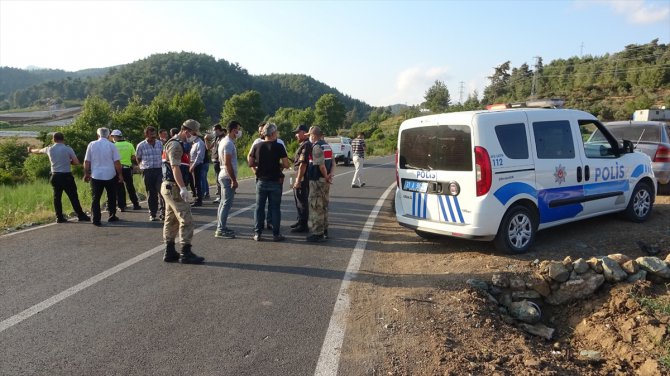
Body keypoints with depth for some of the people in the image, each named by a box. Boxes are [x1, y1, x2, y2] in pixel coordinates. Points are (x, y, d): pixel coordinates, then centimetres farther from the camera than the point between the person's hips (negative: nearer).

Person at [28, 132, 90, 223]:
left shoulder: (49, 149, 6)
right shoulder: (68, 149, -6)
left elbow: (39, 151, 28)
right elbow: (76, 162, -9)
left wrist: (31, 150, 49)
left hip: (55, 176, 4)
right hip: (67, 176, -4)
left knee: (57, 197, 11)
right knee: (73, 196, -1)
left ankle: (59, 217, 12)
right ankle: (81, 216, 0)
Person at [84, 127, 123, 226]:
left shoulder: (91, 145, 3)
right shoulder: (111, 145, -2)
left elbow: (86, 161, 4)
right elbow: (117, 162, -4)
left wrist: (86, 174, 13)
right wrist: (120, 175, 2)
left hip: (96, 176, 1)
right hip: (110, 175, 0)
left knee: (95, 198, 4)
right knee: (111, 197, 15)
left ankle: (96, 220, -2)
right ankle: (112, 216, 22)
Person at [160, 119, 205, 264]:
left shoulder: (177, 144, 19)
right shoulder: (175, 144, -14)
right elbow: (175, 167, -23)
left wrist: (181, 187, 22)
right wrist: (182, 188, -29)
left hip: (170, 187, 11)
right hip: (174, 187, -11)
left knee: (171, 220, 12)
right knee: (186, 219, -9)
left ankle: (170, 253, 19)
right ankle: (186, 253, -5)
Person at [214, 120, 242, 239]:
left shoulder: (224, 141, 14)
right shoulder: (229, 143, -17)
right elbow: (228, 163, -23)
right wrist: (234, 180, -21)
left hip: (224, 176, 11)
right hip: (228, 177, -11)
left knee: (223, 203, 14)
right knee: (227, 204, -7)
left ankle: (221, 227, 21)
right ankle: (221, 230, -4)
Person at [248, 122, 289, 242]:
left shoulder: (257, 146, 0)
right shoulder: (279, 146, -10)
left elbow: (250, 163, 2)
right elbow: (286, 165, -12)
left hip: (261, 181, 3)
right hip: (275, 181, -2)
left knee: (259, 207, 10)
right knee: (275, 208, 5)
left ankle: (257, 234, 12)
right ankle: (276, 234, 9)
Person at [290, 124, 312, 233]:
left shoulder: (306, 145, -18)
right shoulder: (302, 145, 16)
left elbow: (303, 164, -24)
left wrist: (298, 180, -24)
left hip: (302, 178, -10)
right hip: (299, 177, 11)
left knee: (302, 202, -3)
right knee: (299, 201, 19)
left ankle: (303, 225, 4)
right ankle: (300, 221, 30)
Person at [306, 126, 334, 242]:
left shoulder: (316, 147, -16)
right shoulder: (327, 146, 14)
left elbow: (321, 165, -23)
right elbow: (333, 163, 11)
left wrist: (326, 176, -10)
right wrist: (331, 174, -3)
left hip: (317, 180, -9)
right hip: (325, 181, 9)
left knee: (315, 207, -3)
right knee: (323, 206, 17)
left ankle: (317, 233, 1)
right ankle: (324, 230, 26)